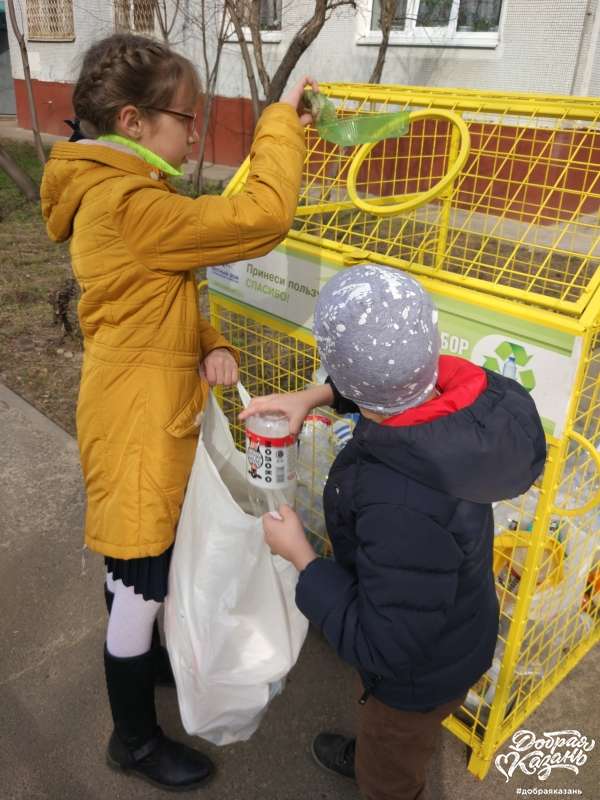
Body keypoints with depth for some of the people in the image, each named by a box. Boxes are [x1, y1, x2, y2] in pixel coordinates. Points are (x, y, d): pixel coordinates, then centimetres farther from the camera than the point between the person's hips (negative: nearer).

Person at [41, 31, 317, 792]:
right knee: (139, 587, 8)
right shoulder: (126, 207, -25)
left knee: (139, 573, 28)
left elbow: (171, 297, 10)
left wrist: (211, 345, -8)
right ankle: (135, 740, 31)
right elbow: (260, 215, -30)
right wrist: (281, 120, -14)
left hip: (151, 419, 10)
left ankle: (141, 658, 53)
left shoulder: (116, 194, 8)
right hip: (138, 431, -10)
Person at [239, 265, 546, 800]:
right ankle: (368, 756, 71)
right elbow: (398, 380, -1)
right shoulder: (459, 396, -27)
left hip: (423, 670, -7)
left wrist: (299, 555, -25)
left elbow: (383, 647, -33)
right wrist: (315, 396, -12)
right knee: (380, 722, 40)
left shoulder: (405, 511, -48)